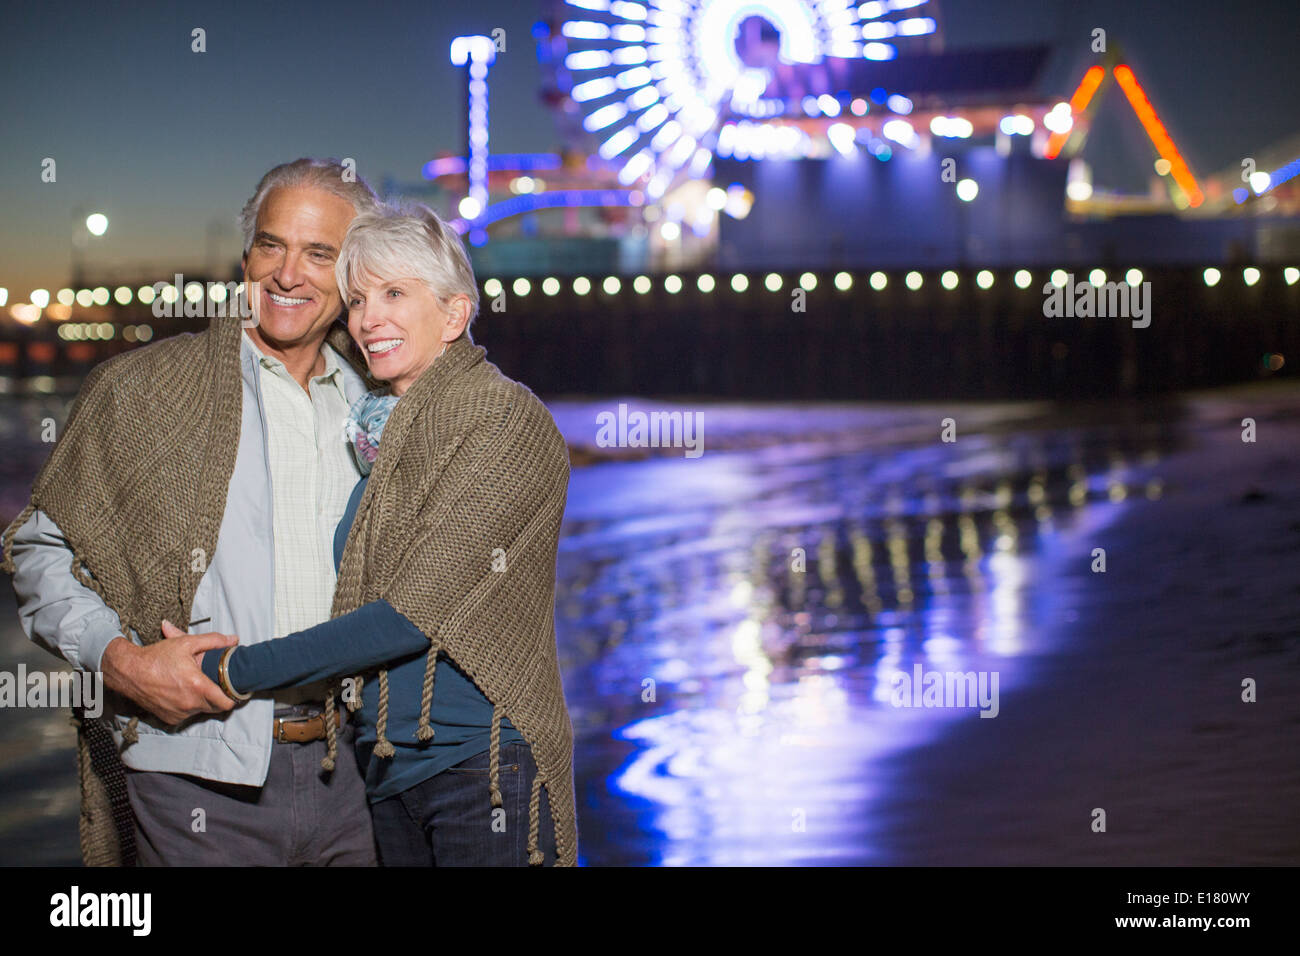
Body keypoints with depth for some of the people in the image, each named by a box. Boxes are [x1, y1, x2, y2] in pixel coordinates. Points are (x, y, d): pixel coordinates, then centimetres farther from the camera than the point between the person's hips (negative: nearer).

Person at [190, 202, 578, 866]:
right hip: (386, 766, 7)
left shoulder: (509, 421, -14)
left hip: (484, 767, -7)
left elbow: (416, 613, -20)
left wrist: (233, 672, -17)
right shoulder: (379, 428, 9)